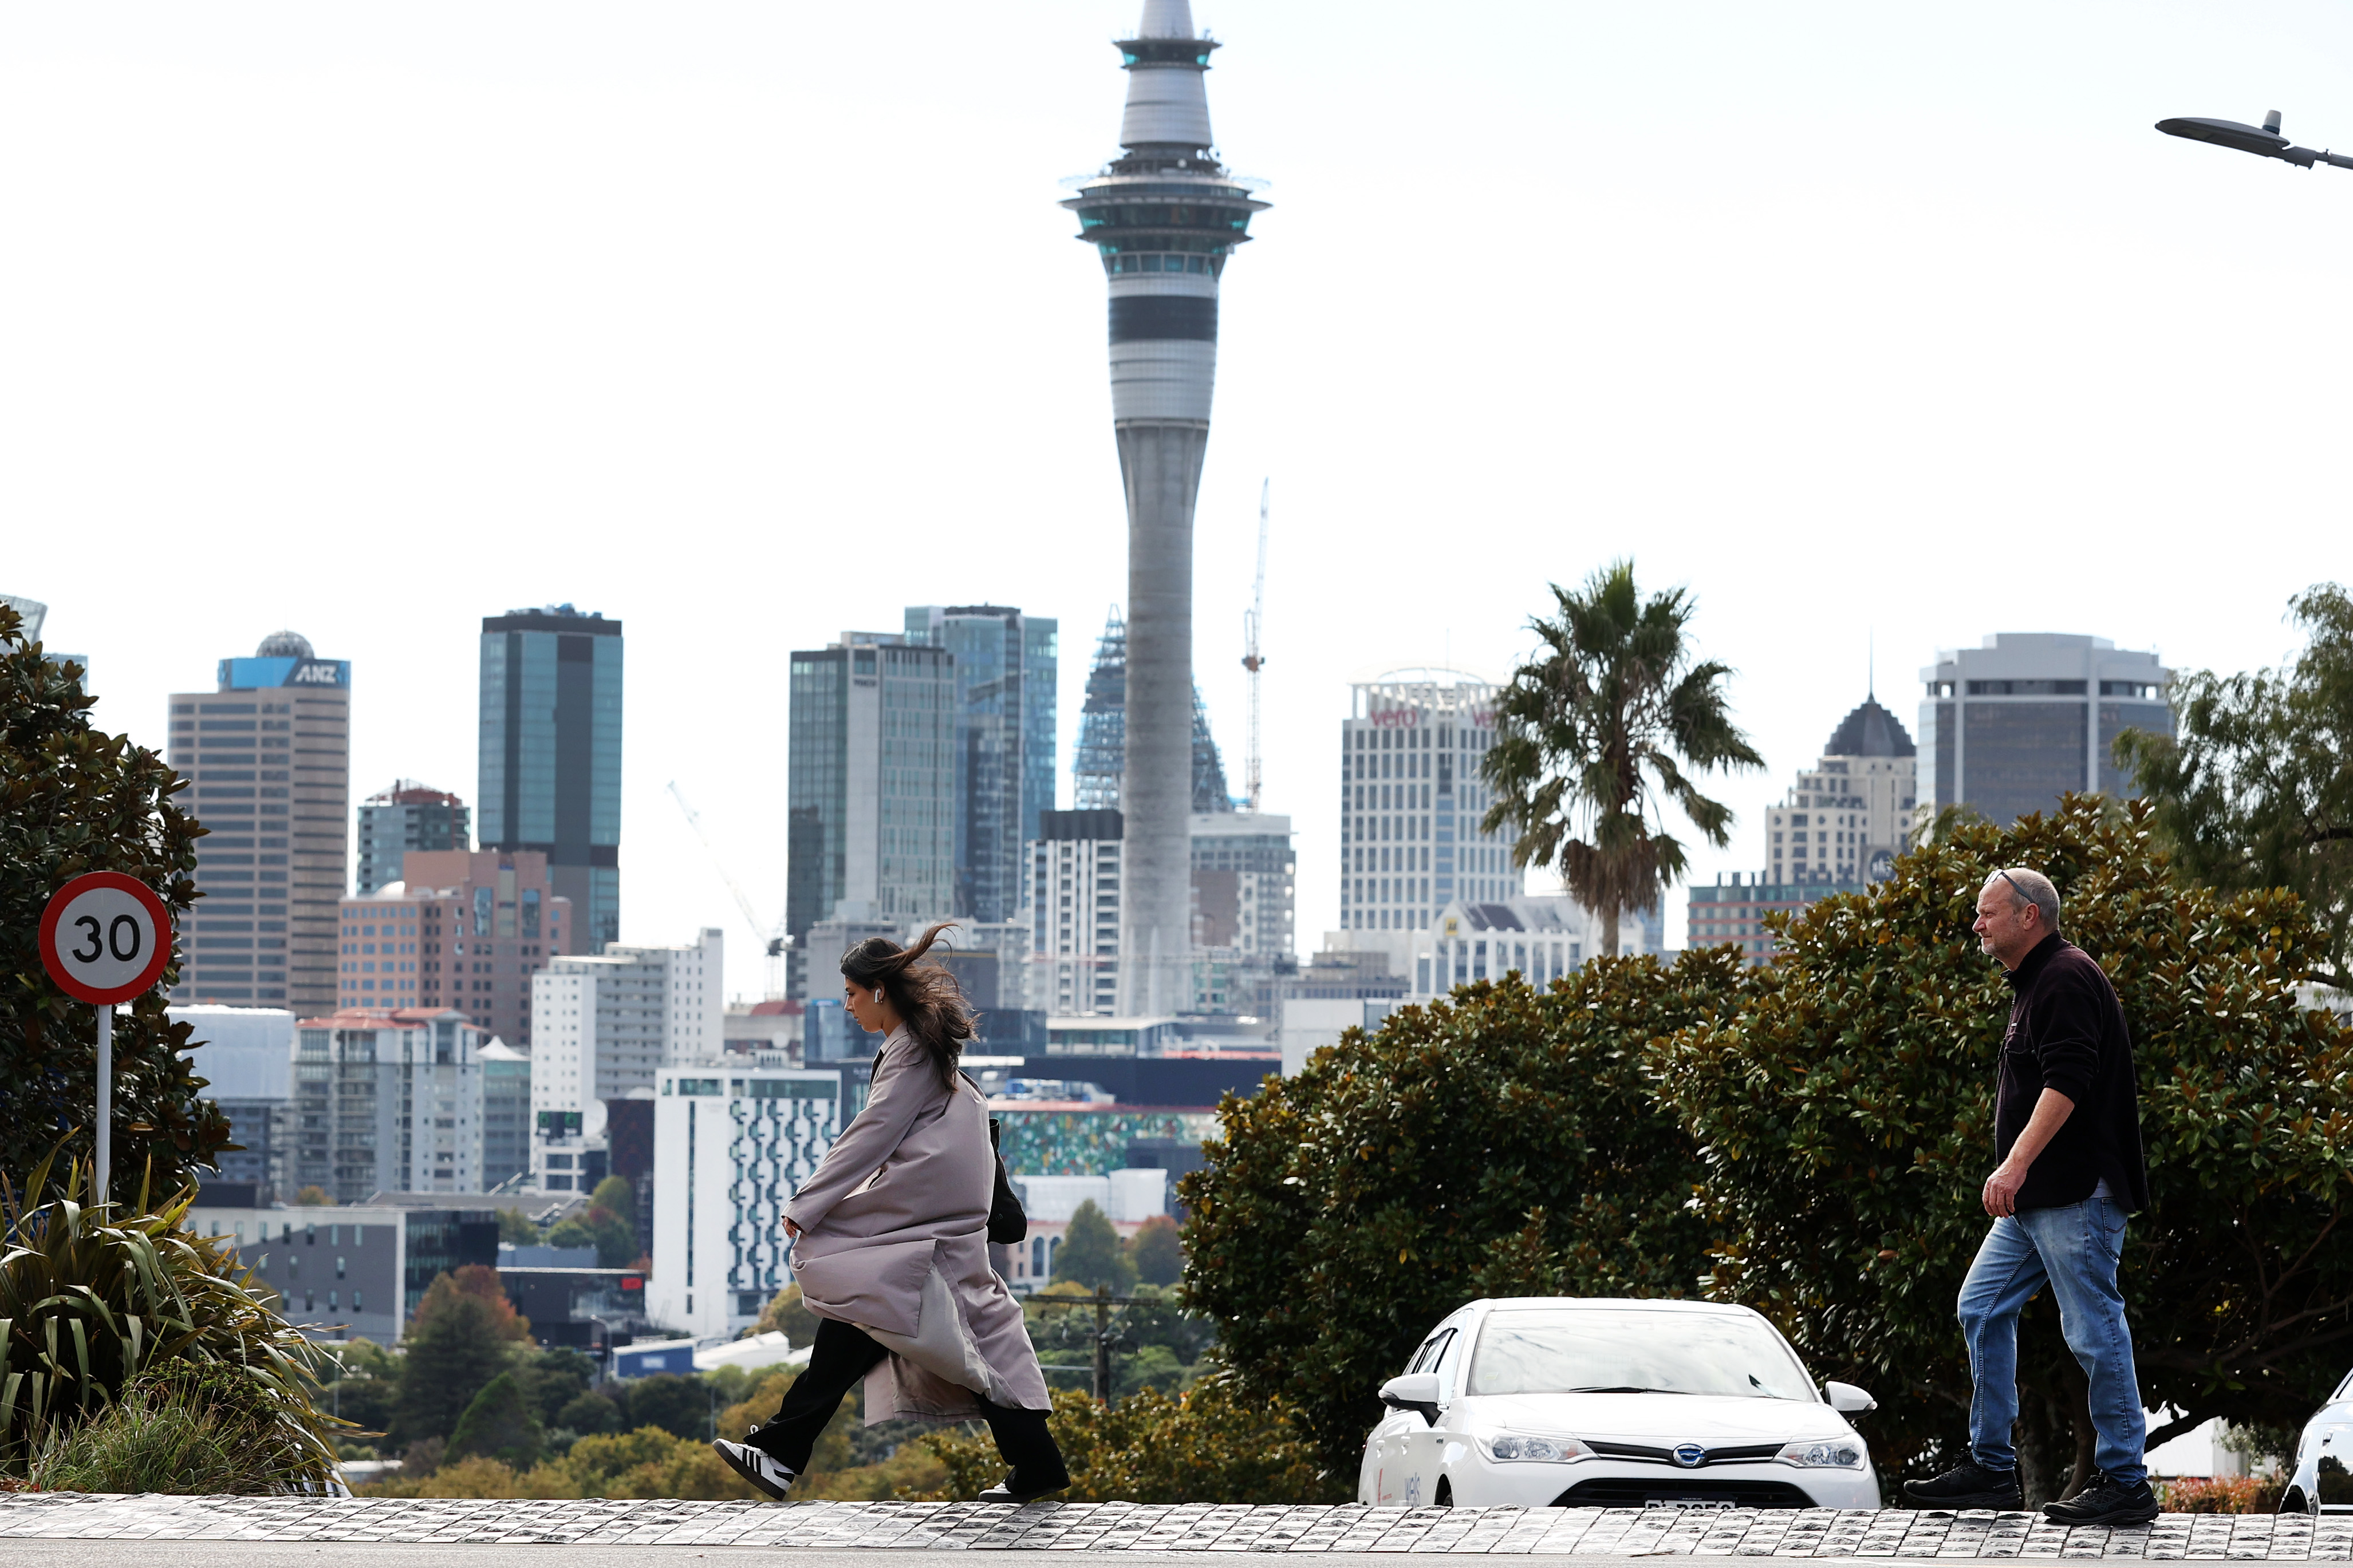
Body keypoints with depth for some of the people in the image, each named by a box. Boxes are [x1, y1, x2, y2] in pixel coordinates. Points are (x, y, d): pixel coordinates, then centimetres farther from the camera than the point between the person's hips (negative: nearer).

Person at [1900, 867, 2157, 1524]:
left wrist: (2016, 1165, -29)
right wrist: (2017, 1174, 25)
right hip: (2037, 1198, 11)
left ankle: (2126, 1482, -4)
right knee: (1983, 1308, 10)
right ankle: (1991, 1470, 12)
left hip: (2076, 1192, -11)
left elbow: (2067, 1081, -24)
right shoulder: (2036, 983, 20)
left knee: (2094, 1329, -8)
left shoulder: (2067, 979, -13)